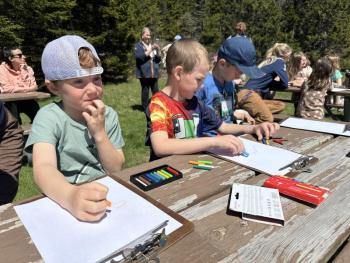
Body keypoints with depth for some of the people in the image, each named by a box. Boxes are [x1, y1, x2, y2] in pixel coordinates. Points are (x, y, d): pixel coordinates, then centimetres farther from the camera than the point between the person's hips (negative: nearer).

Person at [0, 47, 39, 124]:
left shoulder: (27, 68, 2)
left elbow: (33, 86, -8)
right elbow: (7, 89, -18)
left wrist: (24, 71, -17)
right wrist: (28, 89, -16)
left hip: (26, 100, 4)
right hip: (10, 101, -3)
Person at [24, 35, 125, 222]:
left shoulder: (108, 115, -3)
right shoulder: (49, 117, -11)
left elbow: (115, 169, -3)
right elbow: (43, 168, -27)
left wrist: (100, 134, -17)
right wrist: (71, 196, -45)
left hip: (106, 198, 3)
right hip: (63, 202, -2)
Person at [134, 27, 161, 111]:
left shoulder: (152, 45, 18)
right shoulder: (138, 46, 4)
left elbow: (158, 59, 13)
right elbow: (138, 57, -15)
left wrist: (158, 51, -5)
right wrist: (149, 50, -18)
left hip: (154, 73, 4)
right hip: (144, 73, -4)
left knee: (156, 91, -1)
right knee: (145, 91, -1)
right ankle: (145, 108, 9)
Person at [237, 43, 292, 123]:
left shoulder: (270, 61, 25)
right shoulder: (279, 61, 0)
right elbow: (285, 84, -1)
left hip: (253, 93, 10)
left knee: (281, 105, 2)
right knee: (268, 119, -24)